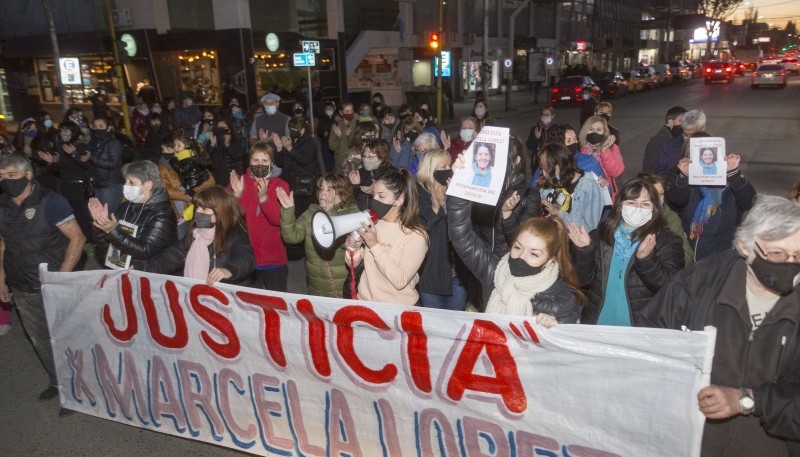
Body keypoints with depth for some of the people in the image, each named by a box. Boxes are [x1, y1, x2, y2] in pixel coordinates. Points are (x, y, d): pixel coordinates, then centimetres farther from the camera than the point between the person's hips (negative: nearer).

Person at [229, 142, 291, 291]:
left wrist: (264, 197, -28)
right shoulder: (239, 181, 4)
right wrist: (237, 195, -20)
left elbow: (280, 219, -14)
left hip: (274, 259, -1)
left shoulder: (280, 185, -1)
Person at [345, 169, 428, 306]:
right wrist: (354, 248, -11)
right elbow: (354, 263, 9)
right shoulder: (372, 224, 2)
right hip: (365, 301, 4)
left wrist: (375, 246, -21)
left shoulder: (415, 235, -12)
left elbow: (400, 281, -18)